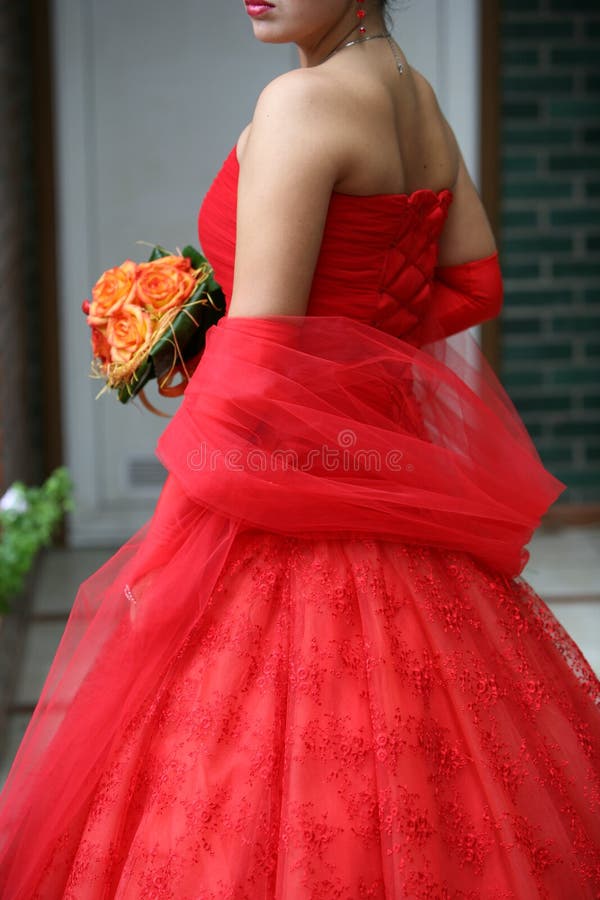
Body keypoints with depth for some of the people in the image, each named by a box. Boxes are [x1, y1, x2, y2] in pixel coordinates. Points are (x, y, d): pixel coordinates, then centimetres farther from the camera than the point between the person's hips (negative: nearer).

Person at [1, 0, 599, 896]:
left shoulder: (302, 99, -16)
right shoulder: (416, 95, 8)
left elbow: (257, 363, -20)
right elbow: (476, 283, 18)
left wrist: (160, 557, -14)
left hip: (294, 477, -9)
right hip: (386, 459, 9)